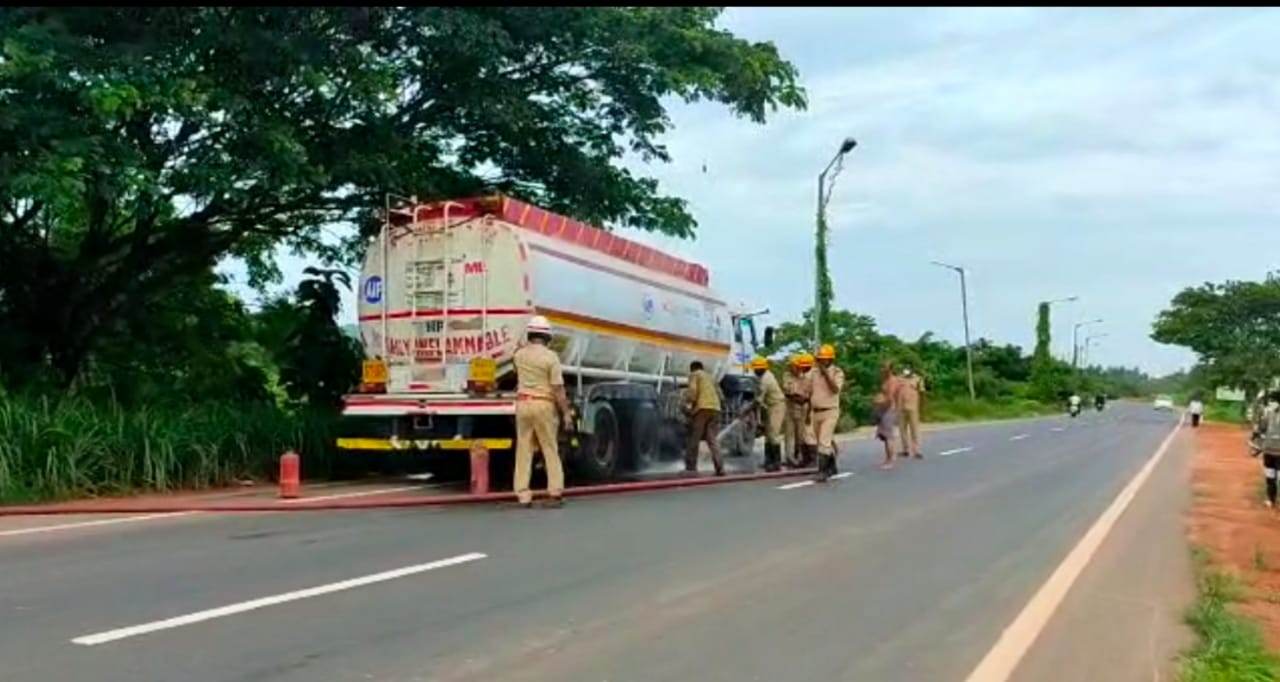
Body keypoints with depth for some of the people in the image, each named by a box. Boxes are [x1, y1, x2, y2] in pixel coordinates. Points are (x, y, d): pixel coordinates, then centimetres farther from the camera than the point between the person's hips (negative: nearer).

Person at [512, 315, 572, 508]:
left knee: (523, 450, 6)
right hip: (544, 405, -4)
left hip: (523, 403, 4)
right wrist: (566, 412, -3)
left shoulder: (519, 355, 6)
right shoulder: (551, 356, -9)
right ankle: (555, 492, 3)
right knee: (550, 450, 4)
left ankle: (523, 495, 3)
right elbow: (558, 388, -12)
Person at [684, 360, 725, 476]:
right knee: (713, 439, 4)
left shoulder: (694, 375, 8)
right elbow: (719, 394, 25)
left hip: (702, 408, -6)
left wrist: (688, 402, 7)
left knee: (694, 439, -1)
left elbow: (692, 391, -8)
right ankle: (720, 468, -7)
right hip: (715, 409, 6)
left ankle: (691, 467, -2)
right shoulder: (709, 377, 29)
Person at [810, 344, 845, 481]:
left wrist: (826, 374, -24)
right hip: (816, 412, 6)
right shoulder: (814, 372, 9)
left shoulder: (837, 373, -6)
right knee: (822, 442, 13)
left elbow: (835, 389, -22)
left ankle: (822, 470, -16)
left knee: (824, 441, -15)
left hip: (830, 412, -6)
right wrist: (808, 411, 16)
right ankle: (831, 467, 28)